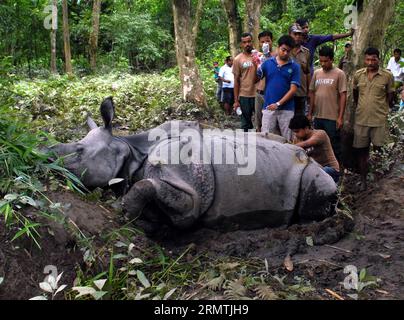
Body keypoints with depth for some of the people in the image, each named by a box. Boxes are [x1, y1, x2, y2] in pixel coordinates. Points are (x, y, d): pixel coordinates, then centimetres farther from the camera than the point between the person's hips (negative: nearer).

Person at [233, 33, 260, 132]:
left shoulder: (259, 56, 3)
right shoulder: (238, 59, 2)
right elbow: (236, 80, 3)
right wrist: (236, 100, 0)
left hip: (258, 94, 0)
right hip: (244, 96, 0)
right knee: (246, 124, 9)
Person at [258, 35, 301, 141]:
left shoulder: (294, 67, 0)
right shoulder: (268, 63, 5)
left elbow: (293, 89, -6)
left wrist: (278, 104, -13)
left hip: (287, 109, -1)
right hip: (268, 108, 1)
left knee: (288, 140, 6)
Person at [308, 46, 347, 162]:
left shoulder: (339, 74, -5)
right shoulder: (316, 73, 9)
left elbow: (343, 96, -8)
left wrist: (340, 117, -12)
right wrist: (310, 113, 10)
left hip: (332, 118, -5)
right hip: (318, 116, 5)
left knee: (334, 147, 3)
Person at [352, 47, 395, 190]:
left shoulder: (387, 76, -4)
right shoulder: (358, 75, 3)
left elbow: (390, 96, 5)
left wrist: (383, 110, 10)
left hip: (379, 119, -2)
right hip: (361, 119, 2)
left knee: (378, 148, 1)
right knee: (362, 150, 7)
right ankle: (363, 180, 19)